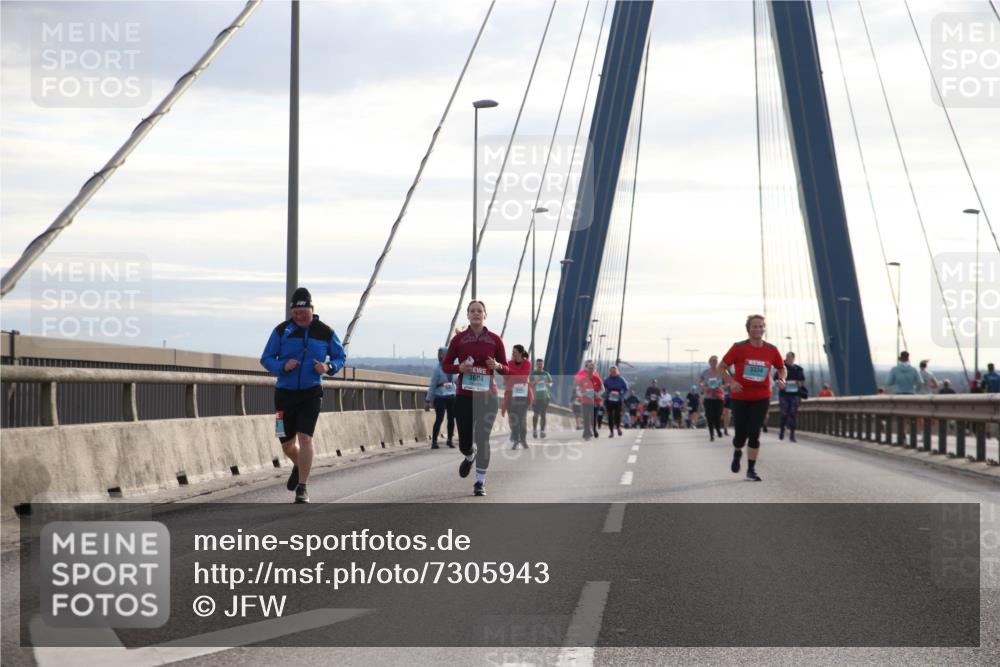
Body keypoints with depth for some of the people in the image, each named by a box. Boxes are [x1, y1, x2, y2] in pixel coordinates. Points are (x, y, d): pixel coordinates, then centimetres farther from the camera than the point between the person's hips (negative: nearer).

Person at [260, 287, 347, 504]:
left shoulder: (325, 332, 0)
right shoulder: (282, 331, 0)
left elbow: (341, 357, 11)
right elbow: (266, 359, 3)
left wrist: (329, 367, -11)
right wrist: (283, 366, -17)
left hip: (311, 394, -2)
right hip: (285, 393, 2)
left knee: (305, 437, -15)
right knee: (287, 444, 9)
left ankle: (302, 488, -8)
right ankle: (298, 466, 44)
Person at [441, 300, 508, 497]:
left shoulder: (495, 340, 2)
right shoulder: (459, 339, 2)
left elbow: (505, 369, 8)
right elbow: (445, 366, 8)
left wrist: (497, 366, -14)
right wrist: (459, 368, -12)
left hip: (487, 397, -1)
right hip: (464, 397, 1)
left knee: (483, 439, -6)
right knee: (465, 443, 3)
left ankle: (480, 482, 6)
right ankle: (470, 457, 40)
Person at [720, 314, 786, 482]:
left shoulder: (771, 350, -1)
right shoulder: (739, 348, -8)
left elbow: (781, 368, 15)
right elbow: (722, 367, -1)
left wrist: (781, 380, -6)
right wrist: (731, 381, -18)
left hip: (761, 397, 1)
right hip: (740, 397, -1)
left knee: (754, 433, -9)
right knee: (740, 434, 5)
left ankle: (751, 469, 0)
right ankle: (737, 453, 41)